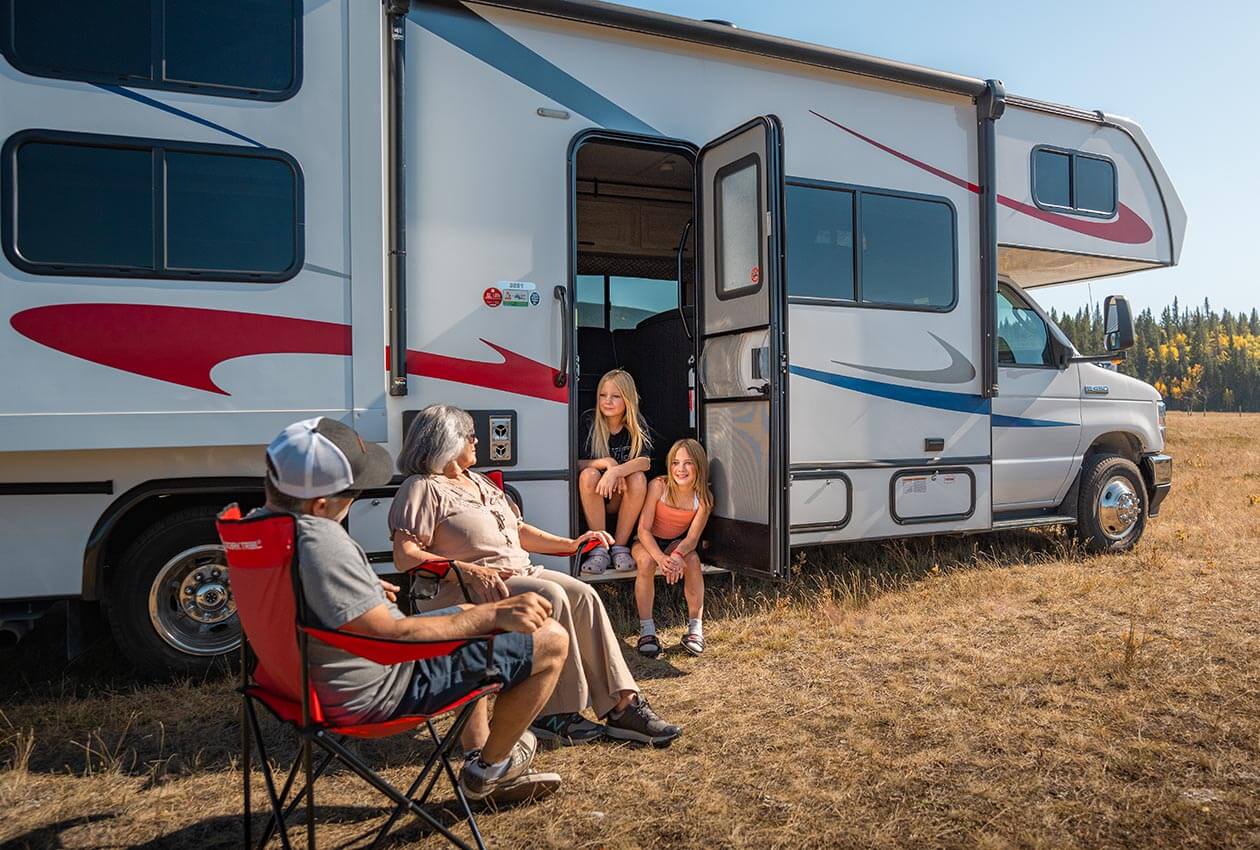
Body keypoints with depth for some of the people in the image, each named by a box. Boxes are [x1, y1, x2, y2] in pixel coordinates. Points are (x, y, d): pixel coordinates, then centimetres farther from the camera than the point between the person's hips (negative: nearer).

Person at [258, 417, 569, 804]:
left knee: (467, 614, 32)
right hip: (379, 690, -10)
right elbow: (393, 635, -34)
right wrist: (492, 614, -28)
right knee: (552, 641, -6)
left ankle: (479, 751, 32)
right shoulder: (317, 543, -33)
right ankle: (489, 768, 16)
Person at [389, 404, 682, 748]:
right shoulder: (422, 488, -3)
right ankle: (554, 714, -22)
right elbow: (405, 556, -15)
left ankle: (622, 706, -18)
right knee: (550, 597, -30)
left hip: (520, 571, 8)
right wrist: (470, 570, -25)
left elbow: (519, 530, 28)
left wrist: (569, 544, 16)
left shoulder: (479, 482, 25)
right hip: (471, 589, -8)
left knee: (583, 595, -16)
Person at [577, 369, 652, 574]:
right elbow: (575, 463, -12)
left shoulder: (637, 424, -5)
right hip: (593, 497, -1)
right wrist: (606, 462, -27)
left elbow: (645, 462, -21)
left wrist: (616, 471, -39)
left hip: (621, 499, 1)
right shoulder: (589, 420, -8)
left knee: (638, 478, -29)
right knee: (589, 475, -31)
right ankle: (599, 548, -26)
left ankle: (620, 546, -20)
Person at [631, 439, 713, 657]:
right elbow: (643, 529, -23)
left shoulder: (703, 498, -16)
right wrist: (660, 558, -40)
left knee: (692, 560, -31)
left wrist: (677, 555, -42)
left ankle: (695, 627, -21)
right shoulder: (658, 486, -23)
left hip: (678, 543, 2)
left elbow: (692, 537, -19)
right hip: (648, 541, -2)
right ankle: (646, 629, -26)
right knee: (647, 560, -35)